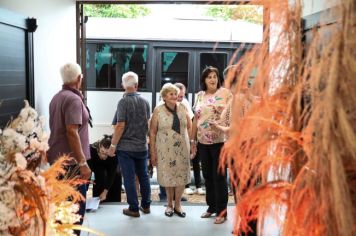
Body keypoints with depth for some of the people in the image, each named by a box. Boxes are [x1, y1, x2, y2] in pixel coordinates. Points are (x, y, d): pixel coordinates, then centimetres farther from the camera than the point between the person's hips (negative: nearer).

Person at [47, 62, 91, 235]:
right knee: (76, 205, -1)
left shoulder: (57, 97, 13)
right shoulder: (74, 99, -16)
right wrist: (82, 162, -23)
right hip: (70, 160, -9)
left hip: (57, 157, 10)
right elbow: (71, 132, -24)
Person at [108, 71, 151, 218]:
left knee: (129, 178, 3)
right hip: (142, 145, 5)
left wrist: (113, 145, -10)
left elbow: (120, 126, -16)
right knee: (143, 176, 15)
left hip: (126, 147, -5)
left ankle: (134, 208, 10)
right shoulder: (145, 101, 4)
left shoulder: (124, 102, -12)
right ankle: (146, 205, 25)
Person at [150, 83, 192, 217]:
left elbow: (189, 127, 10)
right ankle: (169, 204, 27)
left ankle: (177, 205, 24)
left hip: (182, 148, 2)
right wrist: (153, 152, -5)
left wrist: (190, 143, 4)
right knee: (168, 176, 8)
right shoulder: (158, 110, -5)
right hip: (165, 149, -2)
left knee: (181, 176, 6)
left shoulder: (183, 108, 2)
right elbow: (152, 132, -3)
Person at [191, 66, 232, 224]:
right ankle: (211, 206, 27)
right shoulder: (199, 96, 11)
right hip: (203, 142, 5)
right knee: (207, 175, 13)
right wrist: (193, 140, 14)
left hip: (220, 141, -5)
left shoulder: (225, 93, -3)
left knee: (219, 176, 1)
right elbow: (195, 119, 14)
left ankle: (222, 211, 12)